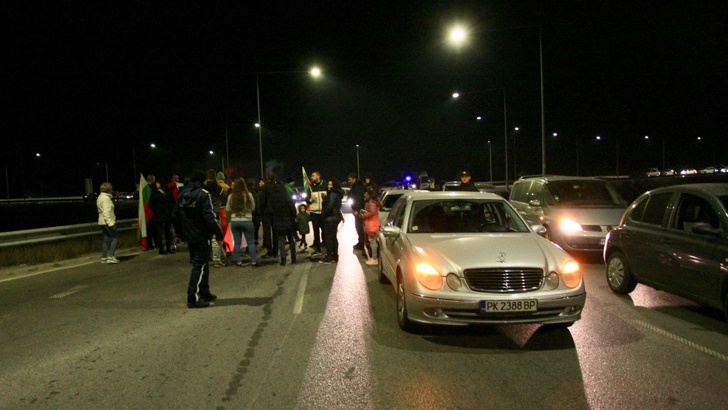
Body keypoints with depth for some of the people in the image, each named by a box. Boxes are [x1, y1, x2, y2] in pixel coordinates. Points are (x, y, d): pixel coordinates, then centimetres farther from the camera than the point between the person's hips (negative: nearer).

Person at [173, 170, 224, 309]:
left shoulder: (182, 195, 9)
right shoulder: (203, 194, -14)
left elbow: (175, 216, 14)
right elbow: (210, 217, -20)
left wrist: (182, 234, 21)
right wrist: (219, 234, -14)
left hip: (189, 236, 7)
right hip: (202, 236, -7)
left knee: (200, 264, 18)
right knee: (200, 266, -3)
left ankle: (204, 293, 26)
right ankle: (193, 298, -4)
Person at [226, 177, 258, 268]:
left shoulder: (231, 197, -7)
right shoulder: (249, 195, -11)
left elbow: (227, 209, 3)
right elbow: (253, 207, 0)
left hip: (234, 221, 2)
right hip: (247, 221, -1)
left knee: (237, 242, 10)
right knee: (250, 242, 7)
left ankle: (238, 261, 14)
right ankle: (253, 261, 8)